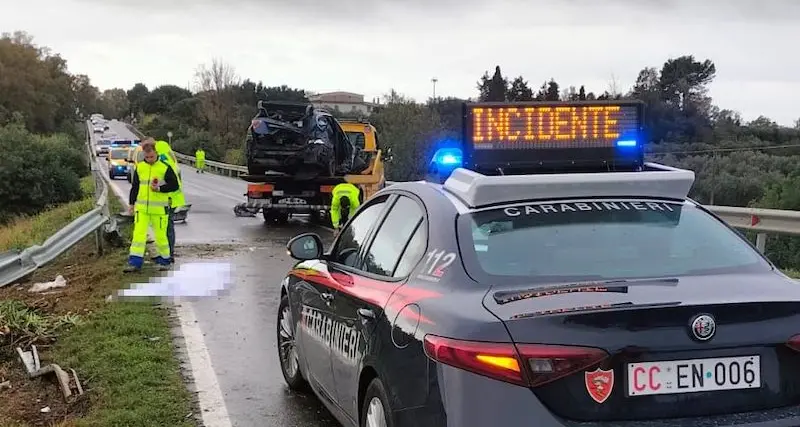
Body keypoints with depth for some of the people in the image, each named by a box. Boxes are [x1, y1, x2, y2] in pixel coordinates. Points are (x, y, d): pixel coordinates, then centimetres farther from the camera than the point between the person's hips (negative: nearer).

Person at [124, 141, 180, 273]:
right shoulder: (139, 167, 8)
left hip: (159, 209, -3)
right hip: (141, 208, 3)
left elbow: (174, 185, -3)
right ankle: (135, 262, -3)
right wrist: (131, 203, 13)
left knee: (160, 235, 4)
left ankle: (165, 260, 22)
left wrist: (160, 188, -17)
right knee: (138, 233, -4)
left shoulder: (165, 168, -5)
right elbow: (134, 186, 16)